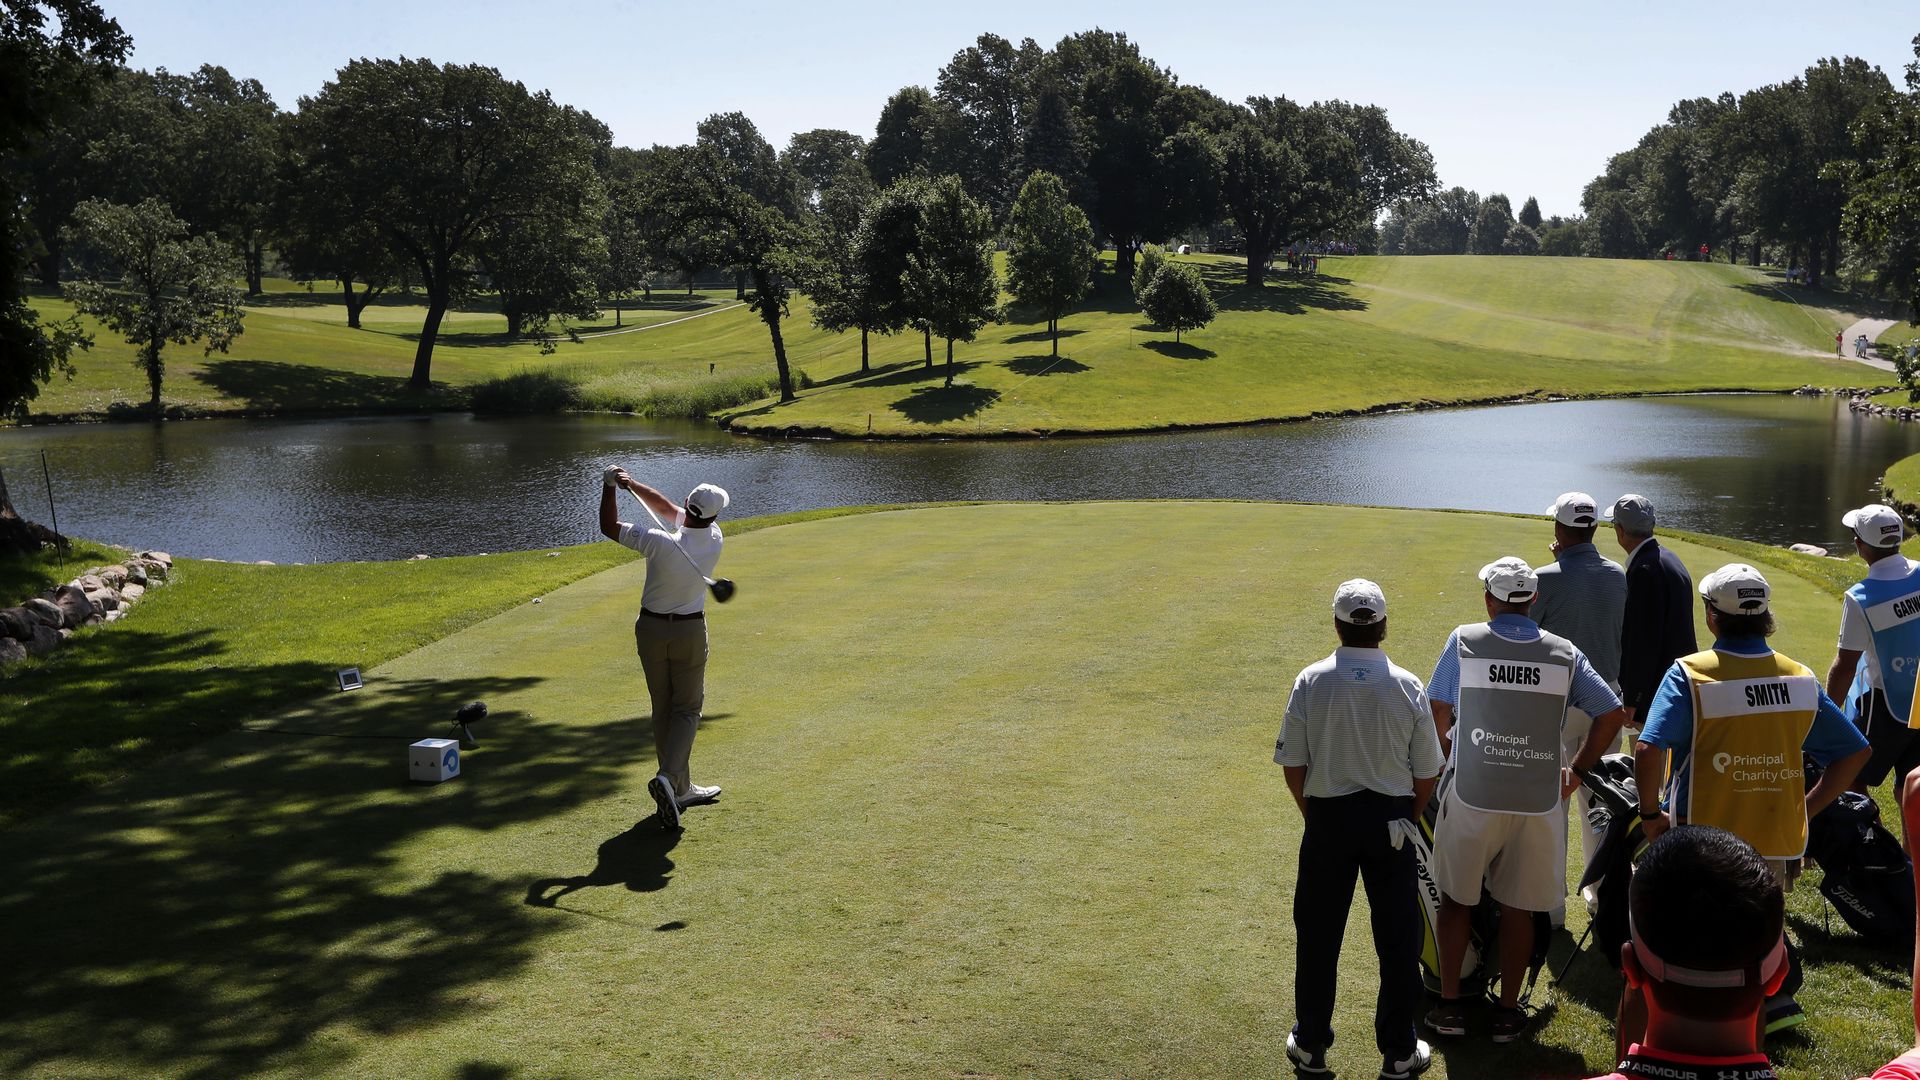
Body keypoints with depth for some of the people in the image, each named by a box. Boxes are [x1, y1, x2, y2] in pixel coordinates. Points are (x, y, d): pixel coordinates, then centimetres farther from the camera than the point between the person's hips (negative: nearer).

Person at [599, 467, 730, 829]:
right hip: (690, 631, 0)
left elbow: (608, 526, -11)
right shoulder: (714, 541, -11)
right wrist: (632, 484, -7)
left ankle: (680, 789, 19)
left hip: (650, 629, 0)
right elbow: (668, 508, -1)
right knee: (687, 708, 7)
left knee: (663, 709, 12)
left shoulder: (660, 542, -21)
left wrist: (611, 485, -4)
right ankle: (669, 777, -17)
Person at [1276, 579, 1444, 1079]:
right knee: (1398, 938, 11)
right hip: (1390, 819, 0)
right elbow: (1427, 774, -2)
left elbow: (1292, 766, -5)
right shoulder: (1408, 686, -8)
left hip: (1327, 818, 0)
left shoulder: (1310, 682, -9)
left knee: (1317, 935, 12)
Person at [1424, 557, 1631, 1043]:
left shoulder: (1464, 642, -4)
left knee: (1455, 899, 13)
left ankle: (1450, 1003, 19)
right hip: (1537, 800, 2)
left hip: (1472, 797, -1)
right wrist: (1578, 769, 12)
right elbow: (1613, 713, 3)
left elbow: (1438, 711, 2)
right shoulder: (1563, 653, 1)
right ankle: (1508, 1011, 21)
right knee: (1518, 908, 12)